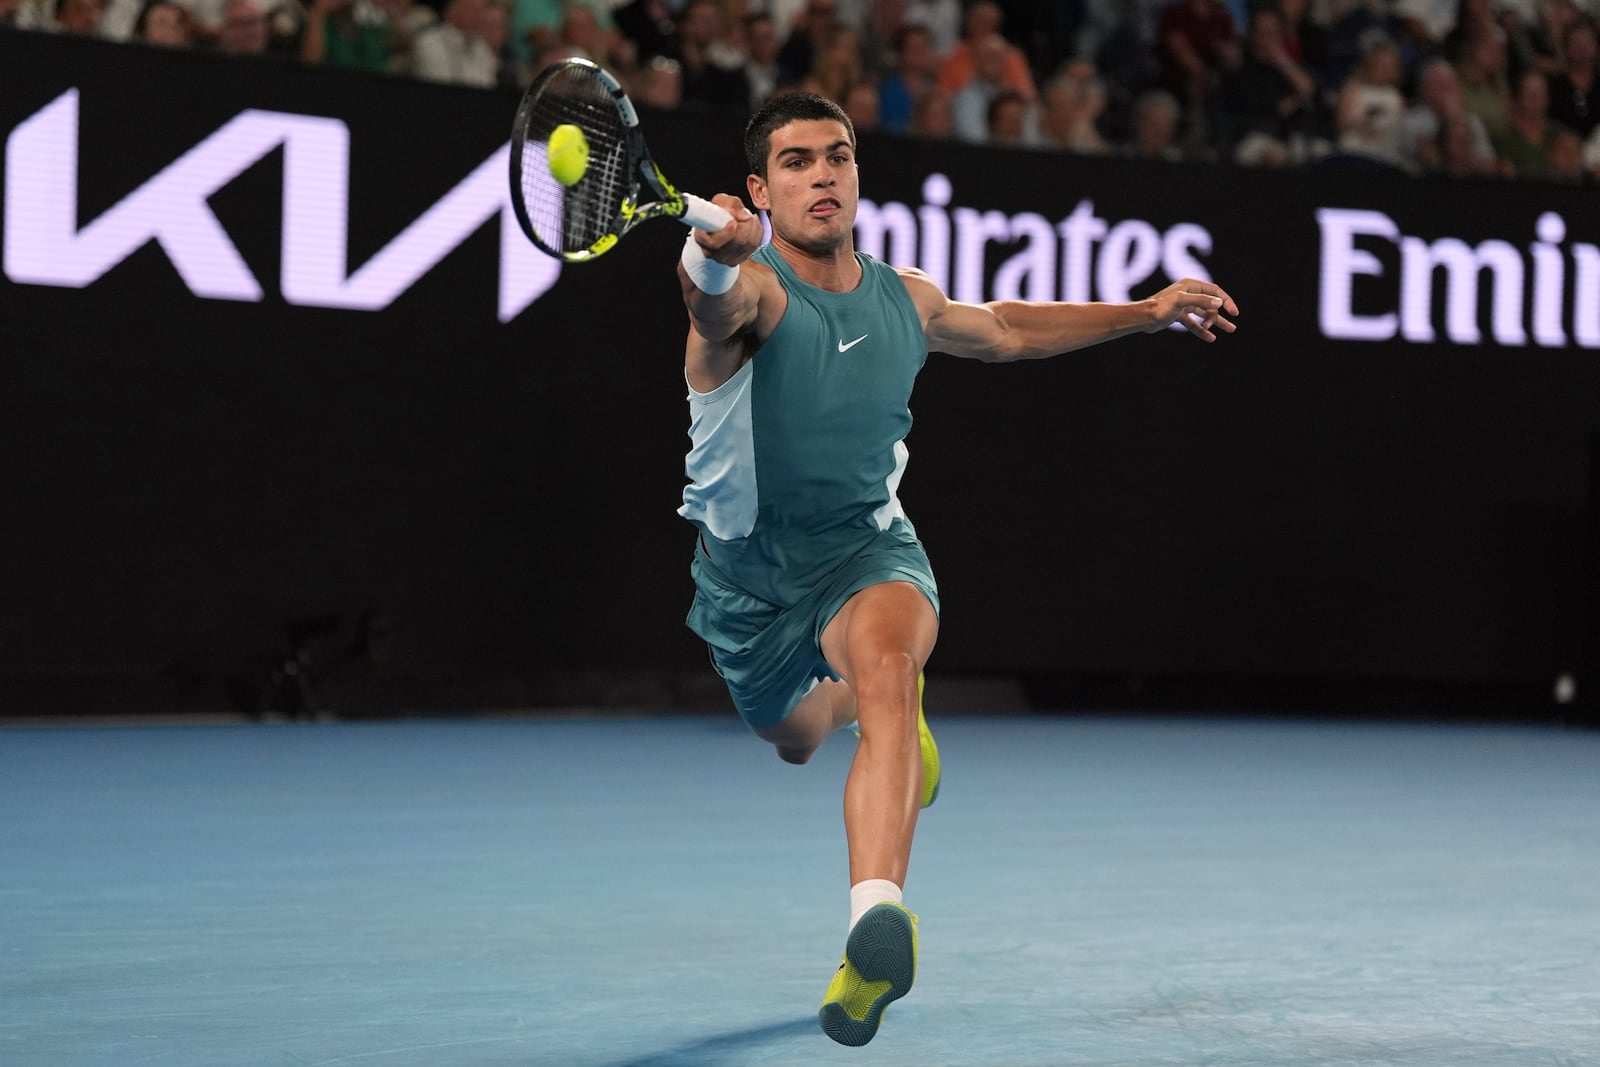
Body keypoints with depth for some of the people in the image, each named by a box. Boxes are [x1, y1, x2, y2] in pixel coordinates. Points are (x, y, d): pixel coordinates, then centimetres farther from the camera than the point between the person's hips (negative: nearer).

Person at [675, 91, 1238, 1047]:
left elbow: (1003, 330, 20)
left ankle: (879, 920, -52)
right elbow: (714, 293, -46)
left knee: (887, 664, -35)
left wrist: (1147, 313, 19)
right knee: (795, 741, 24)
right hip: (750, 572, 0)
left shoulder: (905, 299, -2)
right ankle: (852, 700, 64)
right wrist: (713, 251, -71)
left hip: (867, 548, 0)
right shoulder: (750, 289, -19)